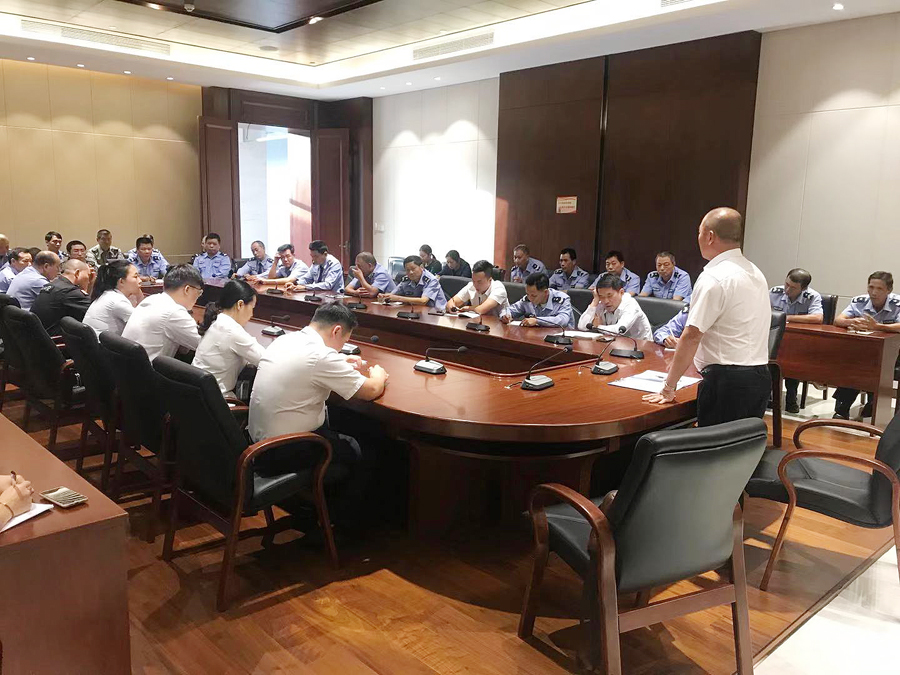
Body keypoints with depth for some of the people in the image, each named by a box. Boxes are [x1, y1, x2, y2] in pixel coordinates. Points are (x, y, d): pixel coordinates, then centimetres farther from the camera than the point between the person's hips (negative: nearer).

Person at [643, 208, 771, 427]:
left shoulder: (714, 278, -13)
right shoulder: (756, 274, 15)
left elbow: (692, 336, -16)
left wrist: (669, 387, -10)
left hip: (727, 382, -9)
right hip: (761, 377, 9)